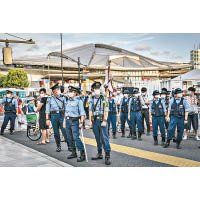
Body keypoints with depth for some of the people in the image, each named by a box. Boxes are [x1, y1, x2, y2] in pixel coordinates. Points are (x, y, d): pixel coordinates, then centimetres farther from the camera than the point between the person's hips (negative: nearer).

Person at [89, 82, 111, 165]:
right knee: (97, 138, 11)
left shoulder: (104, 99, -2)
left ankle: (107, 156, -6)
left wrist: (104, 121, -14)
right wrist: (90, 121, 2)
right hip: (94, 121, 4)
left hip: (102, 120, -4)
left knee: (104, 138, -8)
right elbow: (90, 111, 10)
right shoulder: (92, 100, 10)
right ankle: (99, 154, 22)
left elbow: (106, 111, -6)